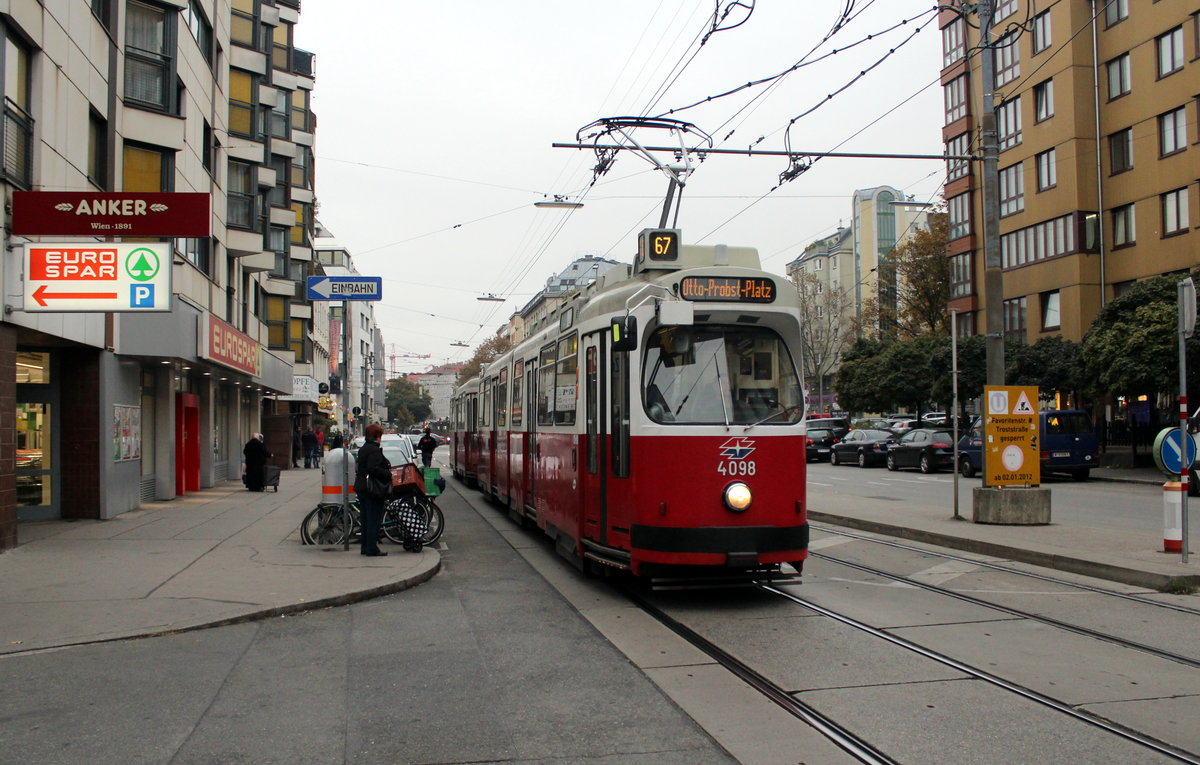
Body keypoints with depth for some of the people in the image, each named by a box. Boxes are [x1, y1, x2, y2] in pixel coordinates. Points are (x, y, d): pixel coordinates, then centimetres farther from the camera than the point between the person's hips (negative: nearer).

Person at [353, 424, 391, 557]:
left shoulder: (363, 448, 14)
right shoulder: (374, 450, -16)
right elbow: (373, 469, -27)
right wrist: (389, 474, -21)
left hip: (361, 487, 10)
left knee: (366, 518, 15)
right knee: (374, 519, -4)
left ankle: (365, 548, 21)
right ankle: (372, 549, -3)